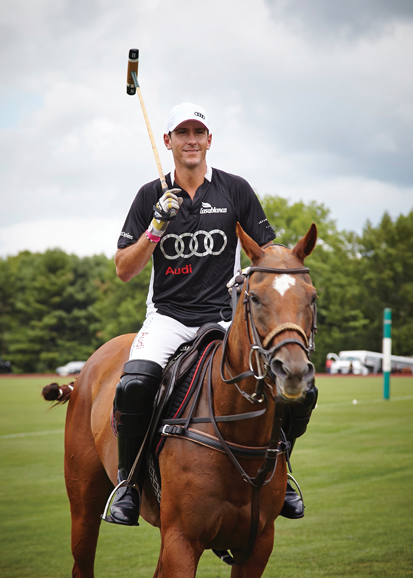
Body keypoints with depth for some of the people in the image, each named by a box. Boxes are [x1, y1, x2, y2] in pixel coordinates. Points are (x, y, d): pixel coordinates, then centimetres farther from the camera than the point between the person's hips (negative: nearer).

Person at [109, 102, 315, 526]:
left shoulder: (235, 190, 6)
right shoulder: (151, 196, 7)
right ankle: (128, 482, -8)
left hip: (223, 315, 0)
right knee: (133, 385, -30)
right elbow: (123, 271, 4)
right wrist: (157, 227, -10)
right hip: (168, 316, 0)